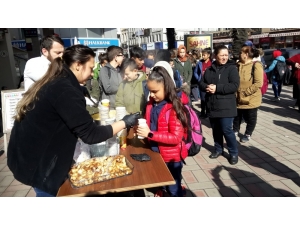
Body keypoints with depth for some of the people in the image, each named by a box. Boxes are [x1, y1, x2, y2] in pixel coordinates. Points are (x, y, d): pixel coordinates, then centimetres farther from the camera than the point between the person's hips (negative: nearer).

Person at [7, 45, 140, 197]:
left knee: (49, 193, 23)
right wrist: (124, 123, -13)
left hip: (31, 155, 9)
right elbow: (90, 134, -22)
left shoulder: (55, 83, 5)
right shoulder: (65, 90, -24)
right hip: (36, 163, -9)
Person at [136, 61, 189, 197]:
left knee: (173, 189, 14)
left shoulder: (175, 107, -22)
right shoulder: (151, 104, -1)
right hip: (155, 153, 7)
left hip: (171, 157, -6)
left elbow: (176, 137, -24)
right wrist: (142, 128, -7)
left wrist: (150, 134, -29)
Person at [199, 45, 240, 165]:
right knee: (216, 130, 15)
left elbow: (234, 85, -16)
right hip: (212, 106, 5)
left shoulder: (232, 68, -5)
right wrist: (207, 87, -14)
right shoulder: (209, 69, 9)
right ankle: (218, 149, 33)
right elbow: (201, 83, 9)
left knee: (227, 130, -4)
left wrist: (217, 88, -21)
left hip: (225, 107, -5)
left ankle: (234, 153, 15)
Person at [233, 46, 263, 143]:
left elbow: (258, 83, -21)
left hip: (251, 99, -5)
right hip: (238, 98, 5)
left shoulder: (256, 65, -14)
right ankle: (235, 131, 38)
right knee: (237, 116, 17)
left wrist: (244, 92, -21)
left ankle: (248, 134, 31)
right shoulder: (238, 65, 7)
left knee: (250, 118, 12)